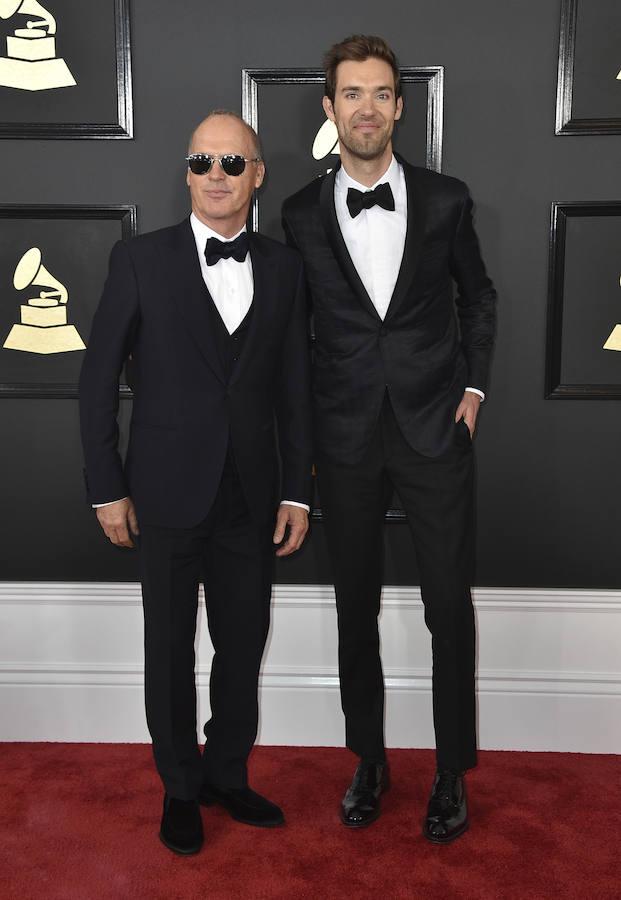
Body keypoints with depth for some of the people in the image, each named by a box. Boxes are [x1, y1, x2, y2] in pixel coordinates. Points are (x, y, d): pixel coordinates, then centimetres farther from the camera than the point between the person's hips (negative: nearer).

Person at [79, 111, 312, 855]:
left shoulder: (283, 268, 4)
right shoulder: (141, 260, -4)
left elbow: (294, 387, 6)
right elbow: (98, 378, -2)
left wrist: (297, 491, 4)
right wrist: (107, 488, -5)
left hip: (250, 499, 3)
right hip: (167, 495, -2)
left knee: (243, 644, 13)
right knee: (170, 651, 11)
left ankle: (227, 774, 35)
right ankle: (180, 789, 31)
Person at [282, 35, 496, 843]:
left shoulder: (446, 200, 0)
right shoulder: (302, 214, 1)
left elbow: (478, 297, 14)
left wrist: (473, 386, 5)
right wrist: (300, 434, 5)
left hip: (436, 430, 0)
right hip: (346, 440, 1)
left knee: (451, 609, 4)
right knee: (356, 607, 11)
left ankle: (452, 771, 23)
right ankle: (369, 760, 30)